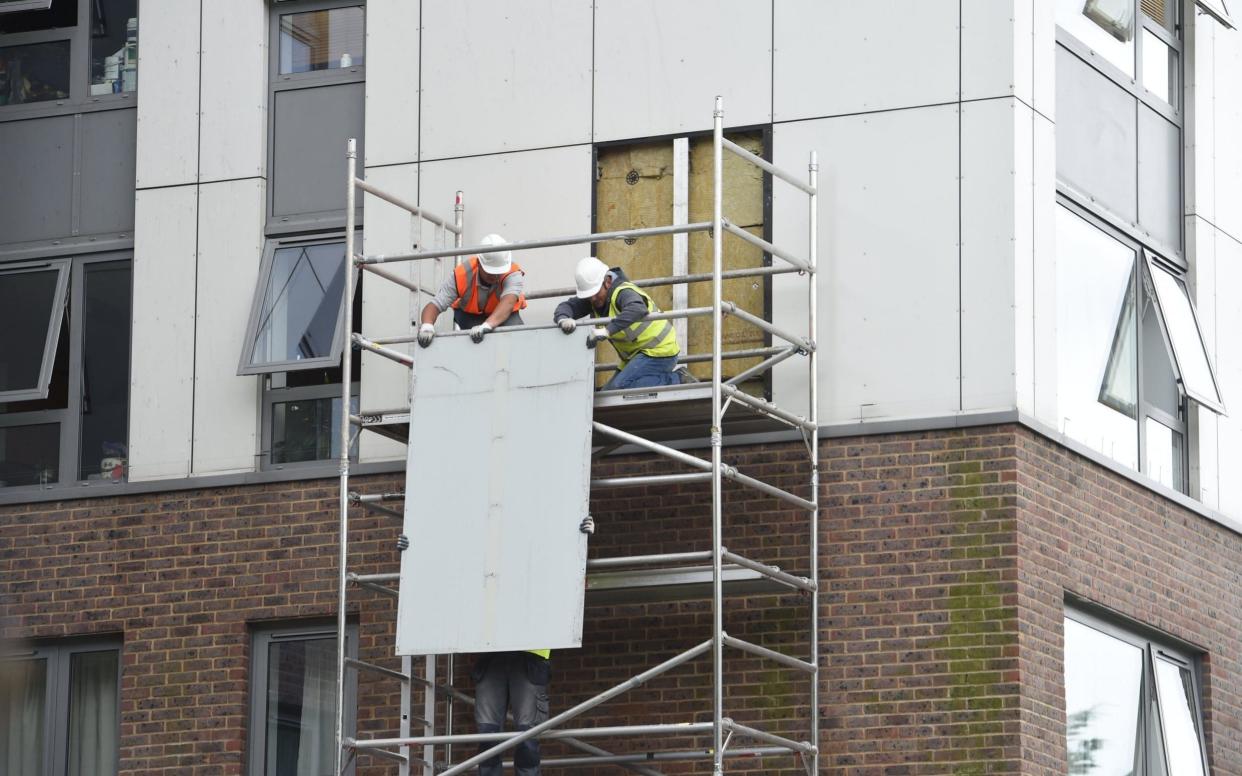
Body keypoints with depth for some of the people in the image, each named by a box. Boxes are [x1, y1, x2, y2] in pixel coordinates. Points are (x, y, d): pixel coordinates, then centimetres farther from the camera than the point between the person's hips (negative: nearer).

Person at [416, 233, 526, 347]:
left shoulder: (513, 274, -36)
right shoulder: (462, 275, -32)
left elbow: (508, 302, -55)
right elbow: (434, 305, -34)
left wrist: (487, 325, -75)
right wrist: (427, 326, -58)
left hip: (506, 315, 0)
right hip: (469, 315, 0)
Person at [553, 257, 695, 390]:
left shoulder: (623, 292, -23)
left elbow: (638, 309, -45)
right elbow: (566, 307, -4)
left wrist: (607, 330, -51)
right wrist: (563, 319, -29)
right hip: (636, 355, 10)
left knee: (618, 388, -25)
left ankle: (677, 379, -13)